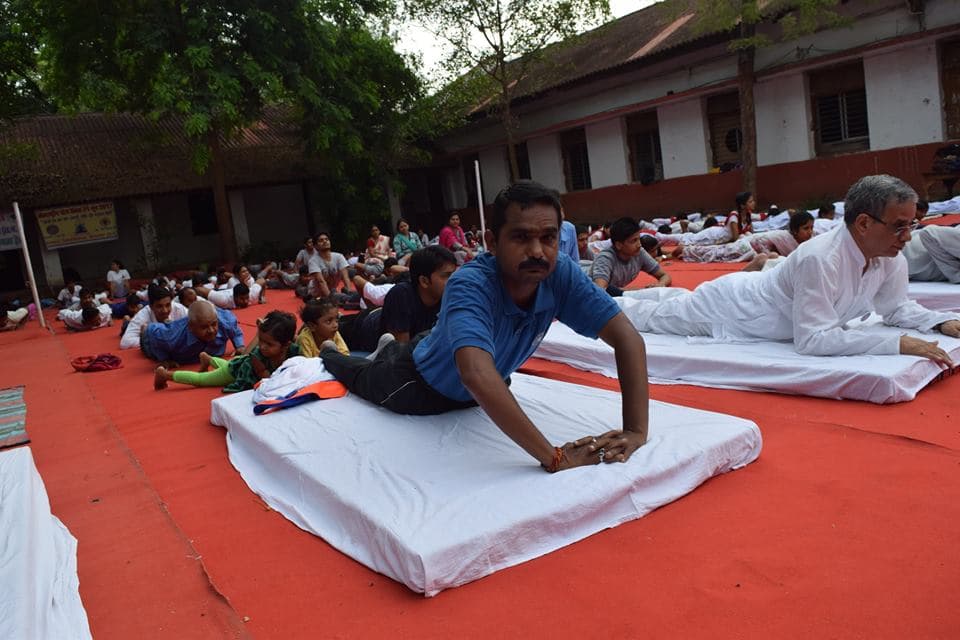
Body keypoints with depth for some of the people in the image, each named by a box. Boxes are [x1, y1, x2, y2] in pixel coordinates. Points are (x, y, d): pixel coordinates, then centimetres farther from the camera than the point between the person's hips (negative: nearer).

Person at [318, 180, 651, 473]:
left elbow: (627, 339, -33)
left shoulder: (562, 274, -31)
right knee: (360, 376, 30)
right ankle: (329, 352, 62)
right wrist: (555, 458, -61)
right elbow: (477, 376, -60)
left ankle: (394, 349, 66)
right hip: (421, 385, -4)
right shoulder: (470, 286, -46)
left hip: (484, 390, 4)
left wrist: (636, 430, -45)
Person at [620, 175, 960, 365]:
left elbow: (897, 307, 2)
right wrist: (897, 343, -43)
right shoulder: (819, 259, -41)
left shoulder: (892, 259, -15)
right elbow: (812, 339, -41)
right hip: (730, 305, -6)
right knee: (651, 317, 16)